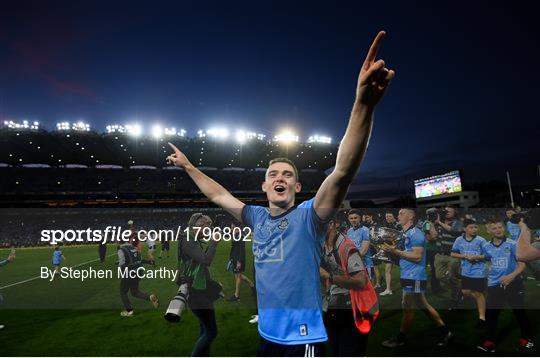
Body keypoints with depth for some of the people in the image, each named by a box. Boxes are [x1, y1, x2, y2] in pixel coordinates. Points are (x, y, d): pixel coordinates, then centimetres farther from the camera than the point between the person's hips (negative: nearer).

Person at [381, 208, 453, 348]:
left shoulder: (415, 233, -17)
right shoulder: (404, 234, 12)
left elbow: (417, 257, -22)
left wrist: (396, 251, -22)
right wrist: (392, 249, 4)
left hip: (414, 277, -9)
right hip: (408, 276, 9)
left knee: (408, 308, 4)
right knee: (424, 306, 17)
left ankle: (401, 338, 18)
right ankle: (445, 332, 29)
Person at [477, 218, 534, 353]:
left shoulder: (512, 244, -9)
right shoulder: (486, 247, 3)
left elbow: (522, 264, -12)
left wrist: (511, 276, -25)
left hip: (514, 284, -3)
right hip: (494, 285, 3)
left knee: (519, 312, 8)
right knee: (490, 313, 3)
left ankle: (527, 338, 32)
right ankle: (490, 341, 15)